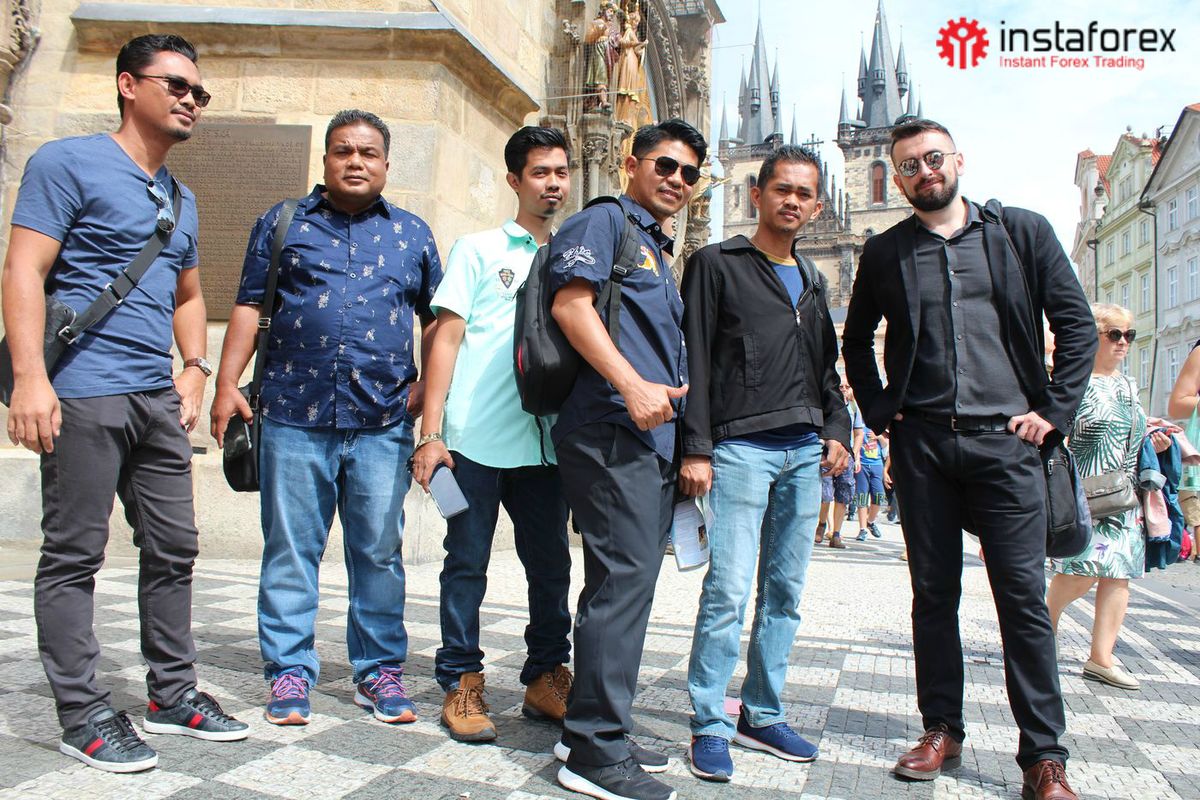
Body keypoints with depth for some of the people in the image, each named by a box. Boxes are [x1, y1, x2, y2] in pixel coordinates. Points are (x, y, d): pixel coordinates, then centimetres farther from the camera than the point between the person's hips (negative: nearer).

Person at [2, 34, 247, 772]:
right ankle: (84, 714, 12)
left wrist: (196, 366, 10)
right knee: (75, 555, 1)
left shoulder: (181, 200, 20)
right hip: (84, 396, -8)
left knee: (174, 547, 11)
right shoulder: (69, 164, -2)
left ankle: (174, 695, 24)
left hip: (158, 400, 8)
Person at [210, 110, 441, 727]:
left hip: (383, 422, 1)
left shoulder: (412, 234, 15)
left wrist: (427, 383, 6)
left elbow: (437, 317, 18)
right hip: (294, 416, 0)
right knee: (290, 549, 4)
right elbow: (249, 306, 8)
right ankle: (290, 671, 16)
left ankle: (380, 670, 17)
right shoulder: (283, 223, 12)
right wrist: (226, 383, -1)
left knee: (379, 551, 5)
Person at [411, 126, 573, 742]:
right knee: (467, 563, 3)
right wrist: (431, 433, -8)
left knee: (551, 566, 8)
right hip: (475, 438, -3)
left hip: (546, 443, 3)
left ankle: (546, 679, 22)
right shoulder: (479, 250, 7)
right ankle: (461, 684, 16)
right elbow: (447, 339, 1)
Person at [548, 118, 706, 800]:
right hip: (612, 431, -10)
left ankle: (594, 727, 20)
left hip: (655, 439, 10)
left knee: (625, 582, 10)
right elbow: (570, 303, -14)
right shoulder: (607, 221, 2)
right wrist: (632, 385, -23)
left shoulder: (661, 256, 28)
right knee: (626, 577, -13)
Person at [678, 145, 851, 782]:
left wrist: (836, 431, 9)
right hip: (742, 446, -6)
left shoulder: (811, 281, 21)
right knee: (729, 590, -11)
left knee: (785, 592, 8)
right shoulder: (716, 264, 3)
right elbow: (694, 360, -4)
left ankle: (762, 716, 19)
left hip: (805, 451, 6)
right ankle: (710, 725, 1)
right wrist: (696, 449, -12)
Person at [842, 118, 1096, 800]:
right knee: (934, 592, 8)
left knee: (1024, 595, -2)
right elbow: (856, 342, 20)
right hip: (922, 444, 2)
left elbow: (1077, 324, 6)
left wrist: (1054, 411, -2)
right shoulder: (885, 252, 10)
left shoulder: (1023, 231, 6)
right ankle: (942, 731, 21)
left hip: (1005, 439, -1)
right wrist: (879, 411, 9)